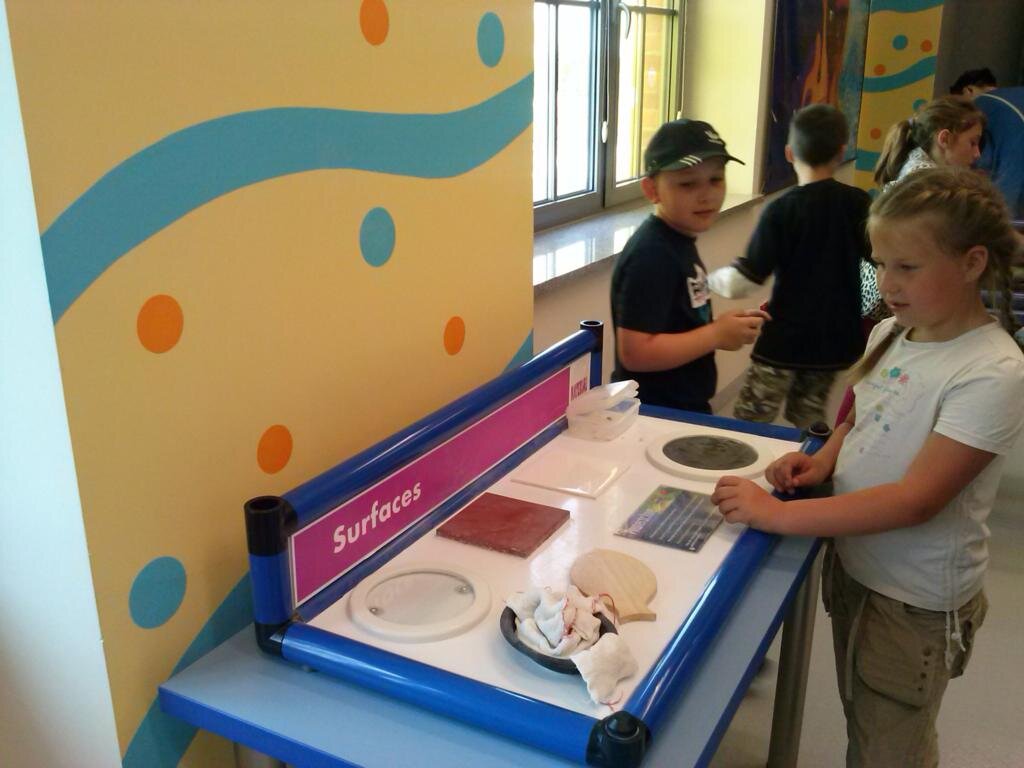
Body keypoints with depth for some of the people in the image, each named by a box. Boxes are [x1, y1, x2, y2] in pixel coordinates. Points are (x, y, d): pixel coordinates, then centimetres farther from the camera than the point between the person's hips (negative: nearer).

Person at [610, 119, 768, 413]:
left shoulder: (677, 240, 5)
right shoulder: (651, 257, -25)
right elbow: (635, 352, -29)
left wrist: (724, 326, 1)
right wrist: (717, 335, -22)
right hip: (654, 415, -10)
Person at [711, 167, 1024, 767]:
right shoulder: (890, 333, -2)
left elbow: (916, 500, -29)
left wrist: (779, 515, -33)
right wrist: (825, 460, -6)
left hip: (916, 603, -6)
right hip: (853, 564, 6)